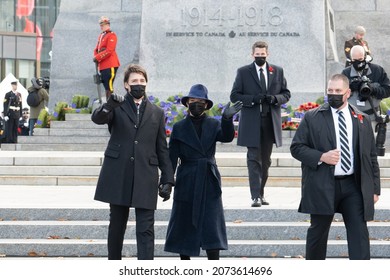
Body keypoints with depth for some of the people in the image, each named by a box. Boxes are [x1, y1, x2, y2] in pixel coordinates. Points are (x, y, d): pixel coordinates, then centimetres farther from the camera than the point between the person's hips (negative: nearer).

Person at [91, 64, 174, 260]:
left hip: (145, 178, 1)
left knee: (146, 229, -7)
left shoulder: (157, 113, 13)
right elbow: (97, 118, -15)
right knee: (117, 225, 10)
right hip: (118, 176, 0)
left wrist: (167, 179, 6)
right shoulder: (117, 108, 7)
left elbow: (162, 149, 13)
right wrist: (109, 106, -36)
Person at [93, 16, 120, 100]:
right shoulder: (101, 36, 19)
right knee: (106, 87, 12)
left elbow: (109, 51, -16)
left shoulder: (111, 35, -8)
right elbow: (96, 49, 20)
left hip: (110, 65, -9)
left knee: (109, 87, -13)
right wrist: (96, 56, -2)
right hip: (102, 66, 9)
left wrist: (97, 58, -14)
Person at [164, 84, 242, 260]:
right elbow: (172, 157, 2)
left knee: (212, 224, -5)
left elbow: (227, 137, -15)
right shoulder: (179, 127, 5)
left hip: (209, 183, 0)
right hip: (186, 183, 0)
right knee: (184, 223, 5)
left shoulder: (214, 125, 6)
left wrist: (227, 118, -33)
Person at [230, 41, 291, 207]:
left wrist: (275, 98, -10)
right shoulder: (243, 72, 2)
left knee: (265, 161, 11)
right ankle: (256, 196, -14)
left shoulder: (278, 71, 10)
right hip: (251, 123, -3)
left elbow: (286, 94, 12)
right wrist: (253, 99, -17)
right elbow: (234, 96, -1)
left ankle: (261, 193, 21)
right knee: (254, 159, -9)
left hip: (270, 122, 3)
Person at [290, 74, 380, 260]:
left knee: (359, 234, -5)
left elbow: (371, 157, 12)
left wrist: (375, 188, 7)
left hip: (354, 187, 2)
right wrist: (321, 157, -15)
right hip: (323, 186, -1)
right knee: (318, 233, 10)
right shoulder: (313, 118, 2)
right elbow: (296, 147, 1)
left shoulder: (362, 120, 9)